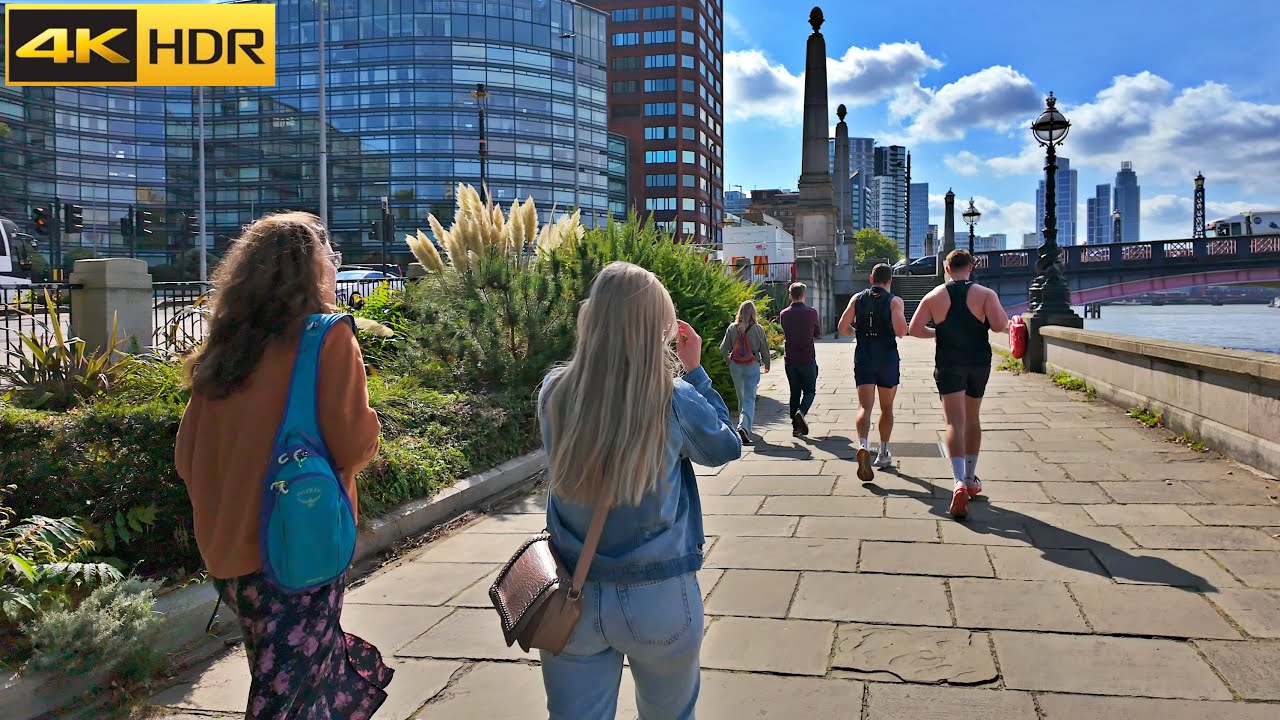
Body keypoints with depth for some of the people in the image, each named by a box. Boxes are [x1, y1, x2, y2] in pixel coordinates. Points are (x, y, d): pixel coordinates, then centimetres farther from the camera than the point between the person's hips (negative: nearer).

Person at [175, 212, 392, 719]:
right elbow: (353, 445, -17)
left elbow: (187, 459, 7)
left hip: (229, 554, 6)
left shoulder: (222, 349, 4)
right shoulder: (328, 338, -11)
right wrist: (366, 426, 4)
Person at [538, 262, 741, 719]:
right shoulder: (675, 401, -17)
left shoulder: (554, 393, -10)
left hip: (573, 597, 1)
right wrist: (695, 371, 7)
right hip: (659, 597, -1)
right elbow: (727, 447, 3)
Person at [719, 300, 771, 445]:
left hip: (735, 366, 3)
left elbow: (723, 349, -3)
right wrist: (766, 365, 16)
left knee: (741, 397, 19)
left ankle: (747, 423, 36)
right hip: (752, 366, -3)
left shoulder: (732, 328, -3)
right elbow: (764, 349, 0)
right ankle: (744, 426, -24)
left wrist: (728, 361, 16)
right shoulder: (757, 329, -7)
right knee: (750, 398, -5)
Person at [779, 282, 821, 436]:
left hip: (790, 359, 3)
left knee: (794, 392, 10)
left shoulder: (784, 314, 1)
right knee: (810, 390, 9)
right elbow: (818, 334, 5)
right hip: (807, 359, -3)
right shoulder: (811, 312, -7)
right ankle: (801, 412, -18)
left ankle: (796, 426, 8)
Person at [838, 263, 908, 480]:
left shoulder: (857, 299, 5)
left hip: (863, 358, 1)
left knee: (865, 407, -7)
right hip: (888, 359, -1)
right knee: (886, 408, 15)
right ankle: (883, 453, 25)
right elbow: (901, 330, -18)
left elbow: (842, 328, 1)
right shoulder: (894, 301, -4)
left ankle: (862, 446, -32)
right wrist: (900, 332, 5)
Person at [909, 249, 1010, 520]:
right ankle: (970, 479, 28)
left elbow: (914, 329, -1)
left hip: (948, 364, -1)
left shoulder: (934, 296, 1)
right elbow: (999, 325, -16)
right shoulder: (985, 294, -4)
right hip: (979, 363, 1)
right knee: (972, 419, 18)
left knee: (955, 422, -8)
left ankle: (960, 482, -27)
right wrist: (1009, 325, 7)